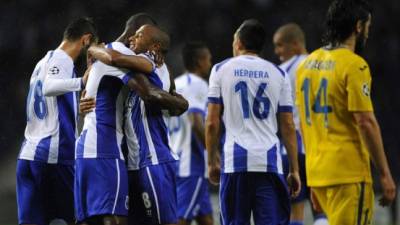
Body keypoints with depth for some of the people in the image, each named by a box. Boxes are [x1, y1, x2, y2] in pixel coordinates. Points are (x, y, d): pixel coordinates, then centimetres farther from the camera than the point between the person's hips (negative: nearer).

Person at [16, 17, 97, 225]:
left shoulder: (43, 63, 21)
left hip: (29, 153, 8)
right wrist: (82, 82, -38)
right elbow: (49, 88, -27)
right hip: (56, 153, -8)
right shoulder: (62, 60, -6)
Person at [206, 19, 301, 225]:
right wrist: (294, 170, 11)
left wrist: (212, 161, 12)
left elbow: (212, 123, 2)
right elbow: (288, 127, 7)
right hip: (269, 161, 1)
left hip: (235, 161, -1)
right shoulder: (278, 74, 10)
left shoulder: (221, 70, 6)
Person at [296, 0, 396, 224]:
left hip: (317, 172, 8)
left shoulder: (307, 64, 12)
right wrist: (385, 174, -12)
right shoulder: (354, 65, -12)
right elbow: (366, 123, -17)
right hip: (349, 173, -8)